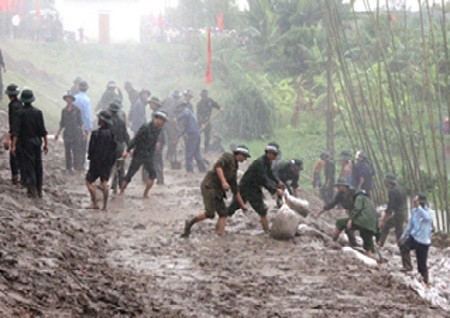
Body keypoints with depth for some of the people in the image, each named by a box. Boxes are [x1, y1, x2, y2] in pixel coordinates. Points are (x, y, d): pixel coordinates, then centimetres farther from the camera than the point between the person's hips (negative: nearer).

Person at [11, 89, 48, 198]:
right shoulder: (38, 112, -2)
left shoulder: (20, 113, -11)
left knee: (28, 166, 3)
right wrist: (46, 143, 7)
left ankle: (32, 191, 0)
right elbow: (43, 130, 0)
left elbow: (16, 131, -16)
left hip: (25, 143, -3)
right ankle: (39, 191, 20)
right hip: (37, 142, 3)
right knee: (38, 166, 13)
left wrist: (14, 145, -17)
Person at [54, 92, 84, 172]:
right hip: (67, 133, 4)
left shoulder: (77, 110, -2)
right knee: (67, 150, 5)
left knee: (76, 150, -7)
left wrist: (82, 132, -11)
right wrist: (58, 133, 16)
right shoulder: (64, 110, 9)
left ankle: (77, 166, -3)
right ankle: (68, 167, 11)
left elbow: (80, 122, -1)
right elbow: (62, 124, 16)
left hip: (76, 132, -4)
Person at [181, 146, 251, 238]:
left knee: (223, 214, -1)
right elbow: (217, 166, -22)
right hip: (209, 186, -9)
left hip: (218, 192, 9)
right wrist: (223, 181, -32)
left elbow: (235, 190, 26)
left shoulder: (234, 169, 21)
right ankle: (190, 223, 2)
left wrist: (242, 205, 25)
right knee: (210, 213, -19)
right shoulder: (228, 156, -2)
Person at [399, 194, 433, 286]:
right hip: (413, 237, 5)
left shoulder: (429, 212, -16)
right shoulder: (414, 211, 1)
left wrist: (418, 206, -45)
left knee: (422, 264, 3)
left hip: (423, 241, -5)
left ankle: (426, 281, 27)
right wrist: (404, 235, 15)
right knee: (403, 246, -28)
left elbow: (427, 218, -42)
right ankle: (407, 267, -10)